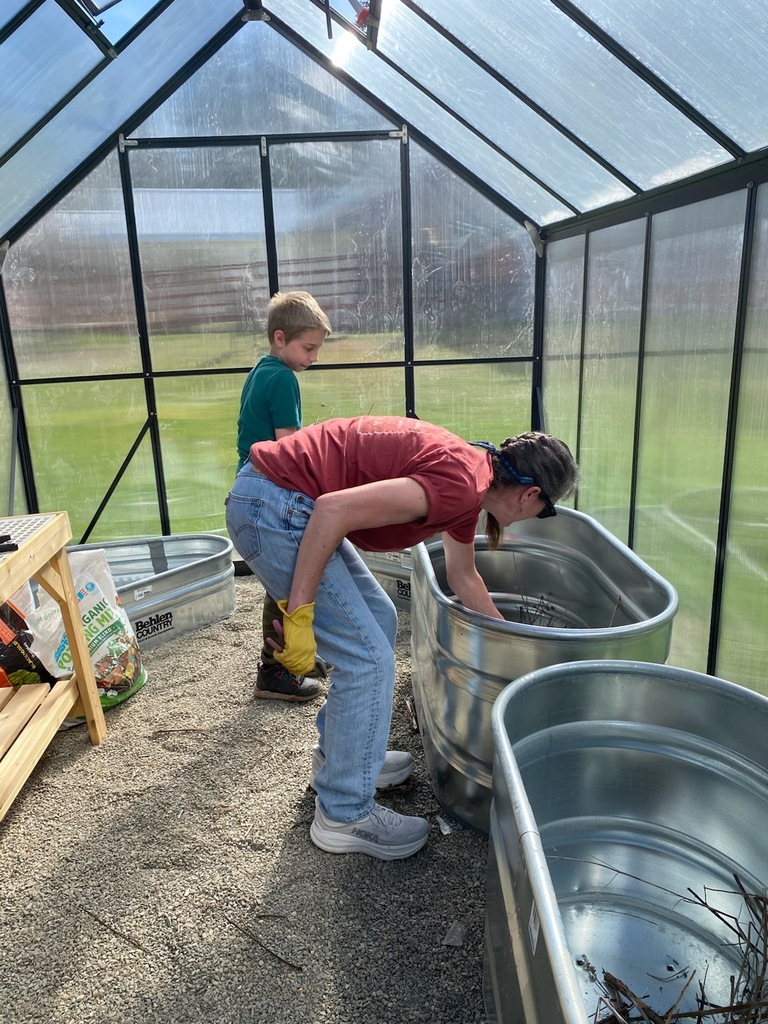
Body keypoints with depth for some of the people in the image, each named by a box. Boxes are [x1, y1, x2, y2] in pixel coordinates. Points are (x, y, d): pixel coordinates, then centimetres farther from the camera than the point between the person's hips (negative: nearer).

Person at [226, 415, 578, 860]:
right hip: (273, 506, -10)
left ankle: (339, 756, 36)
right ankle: (344, 816, 12)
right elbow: (335, 508, -26)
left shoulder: (468, 478, 12)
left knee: (379, 620, 20)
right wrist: (299, 611, -21)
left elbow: (464, 577, 28)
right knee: (369, 656, -5)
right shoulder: (460, 484, -18)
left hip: (286, 501, 11)